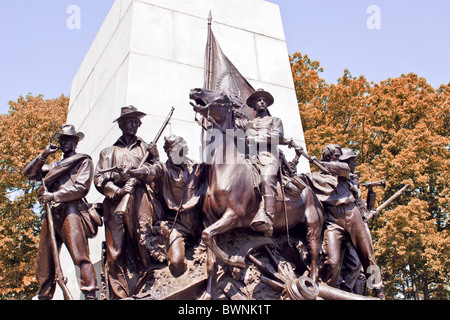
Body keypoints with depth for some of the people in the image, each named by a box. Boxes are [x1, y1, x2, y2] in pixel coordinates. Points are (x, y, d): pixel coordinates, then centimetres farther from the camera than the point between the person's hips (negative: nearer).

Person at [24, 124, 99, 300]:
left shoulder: (83, 161, 11)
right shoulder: (53, 165, 32)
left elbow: (81, 188, -3)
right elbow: (29, 173, 26)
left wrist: (54, 196, -6)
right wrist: (43, 155, 14)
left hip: (70, 211, -6)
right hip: (51, 213, 7)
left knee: (79, 254, -18)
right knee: (44, 260, 2)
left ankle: (90, 294, -23)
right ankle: (44, 295, 8)